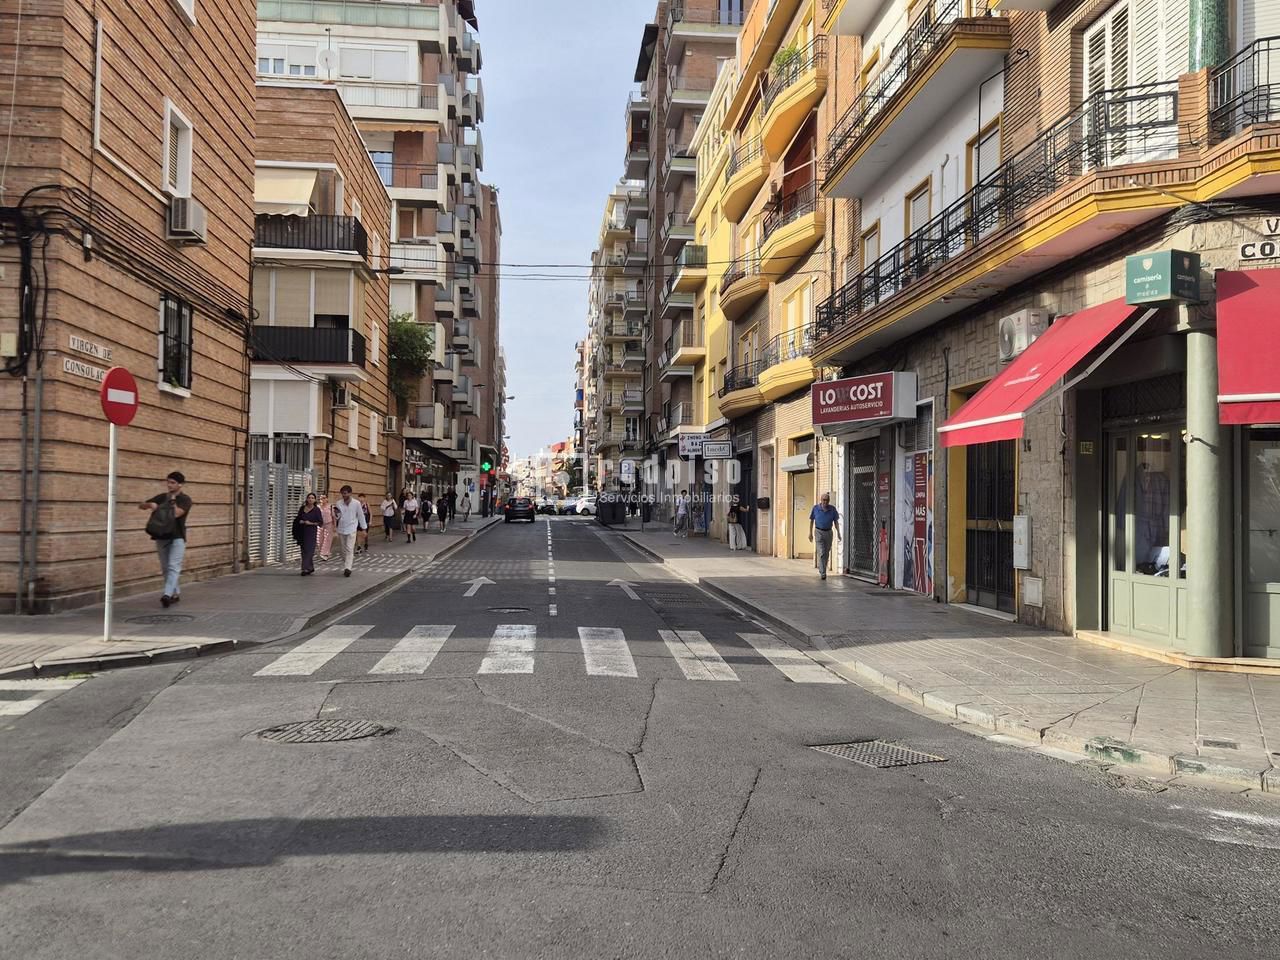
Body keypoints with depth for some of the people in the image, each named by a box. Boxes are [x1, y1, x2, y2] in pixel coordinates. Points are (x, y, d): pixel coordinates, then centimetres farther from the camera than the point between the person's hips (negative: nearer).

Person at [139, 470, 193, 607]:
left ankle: (167, 594, -27)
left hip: (177, 537, -5)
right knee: (165, 568, 10)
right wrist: (149, 504, -13)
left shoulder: (185, 499, -4)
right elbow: (140, 506, 9)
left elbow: (176, 513, -20)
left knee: (173, 567, -16)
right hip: (161, 537, 5)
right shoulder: (161, 497, 9)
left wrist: (172, 499, -9)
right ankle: (176, 593, 22)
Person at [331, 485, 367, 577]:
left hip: (351, 530, -3)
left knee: (349, 549, -13)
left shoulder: (356, 503, -7)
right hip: (341, 530, 3)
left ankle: (348, 568, -21)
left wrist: (364, 529, 3)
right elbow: (336, 517, 5)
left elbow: (361, 516, 0)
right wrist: (335, 515, -19)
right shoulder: (338, 503, -1)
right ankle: (345, 568, 22)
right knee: (344, 550, 11)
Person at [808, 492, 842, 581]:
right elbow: (811, 520, 2)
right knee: (821, 552, -14)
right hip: (819, 532, -3)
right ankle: (823, 573, -15)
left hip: (829, 532, 3)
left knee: (826, 553, 12)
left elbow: (836, 522, 3)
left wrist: (838, 533, -5)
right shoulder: (816, 508, -6)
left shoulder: (832, 509, -3)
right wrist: (810, 533, 0)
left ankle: (821, 569, 31)